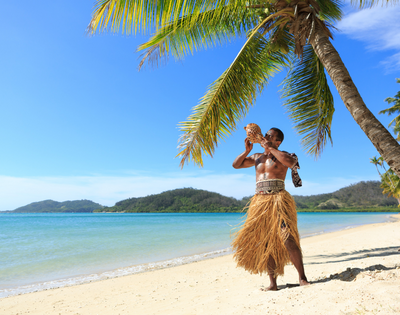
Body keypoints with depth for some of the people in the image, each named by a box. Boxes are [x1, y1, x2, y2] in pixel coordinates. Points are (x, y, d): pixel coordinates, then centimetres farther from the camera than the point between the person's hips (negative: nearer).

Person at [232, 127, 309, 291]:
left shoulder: (282, 155, 7)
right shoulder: (256, 157, 21)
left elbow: (290, 162, -17)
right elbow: (235, 164, 20)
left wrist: (270, 148, -10)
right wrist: (247, 150, 6)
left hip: (278, 200, -4)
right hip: (259, 201, 5)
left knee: (288, 240, -13)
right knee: (264, 243, 3)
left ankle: (302, 277, 4)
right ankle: (273, 283, 11)